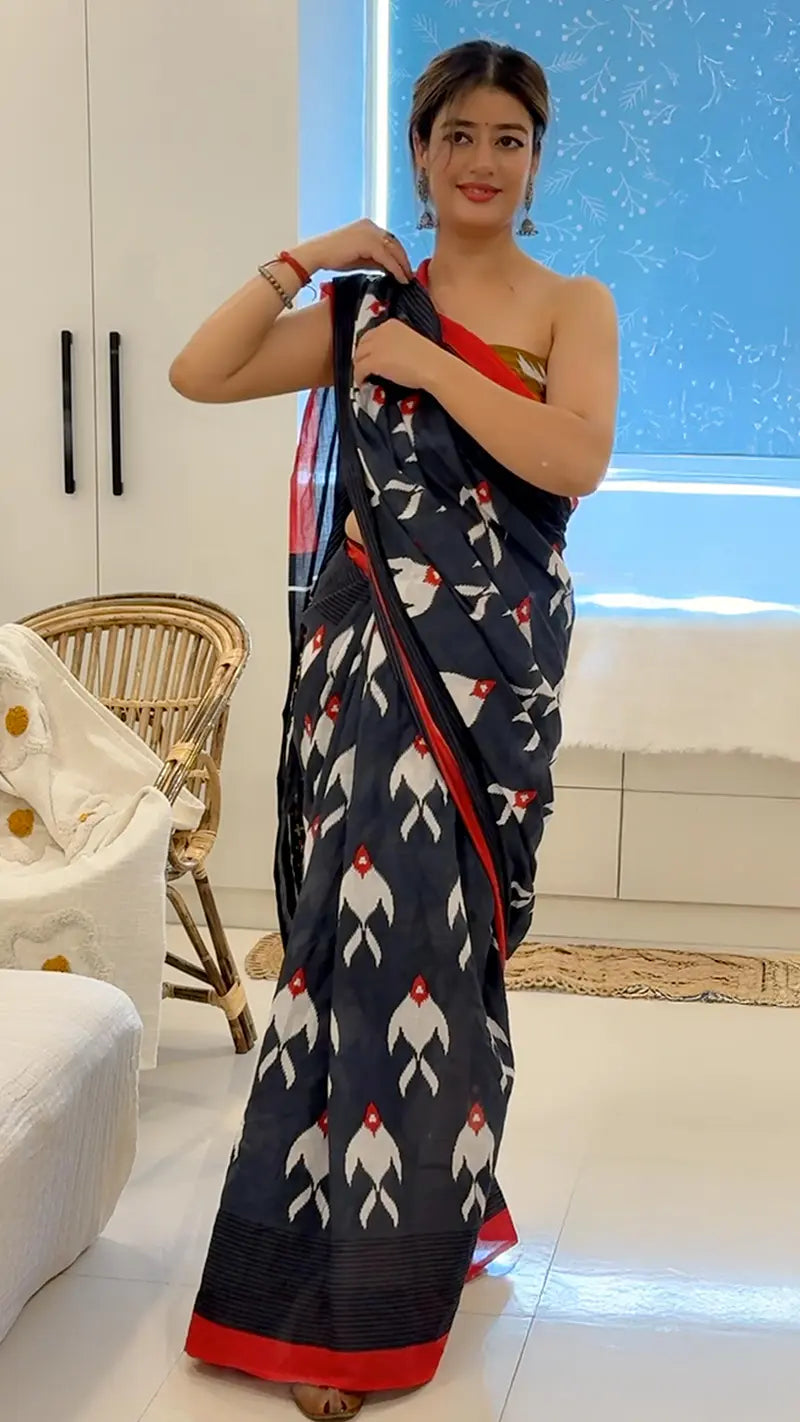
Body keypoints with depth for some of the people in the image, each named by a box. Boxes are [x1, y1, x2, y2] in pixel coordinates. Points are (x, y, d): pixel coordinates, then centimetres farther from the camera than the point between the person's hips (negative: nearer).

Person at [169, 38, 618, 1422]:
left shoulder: (573, 306, 5)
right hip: (374, 651, 1)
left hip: (493, 658, 0)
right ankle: (349, 1295, 12)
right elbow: (198, 375, 0)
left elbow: (574, 458, -13)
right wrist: (299, 261, -5)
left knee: (430, 930, 1)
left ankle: (428, 1213, 18)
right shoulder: (367, 303, 9)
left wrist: (427, 362, -12)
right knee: (388, 923, -1)